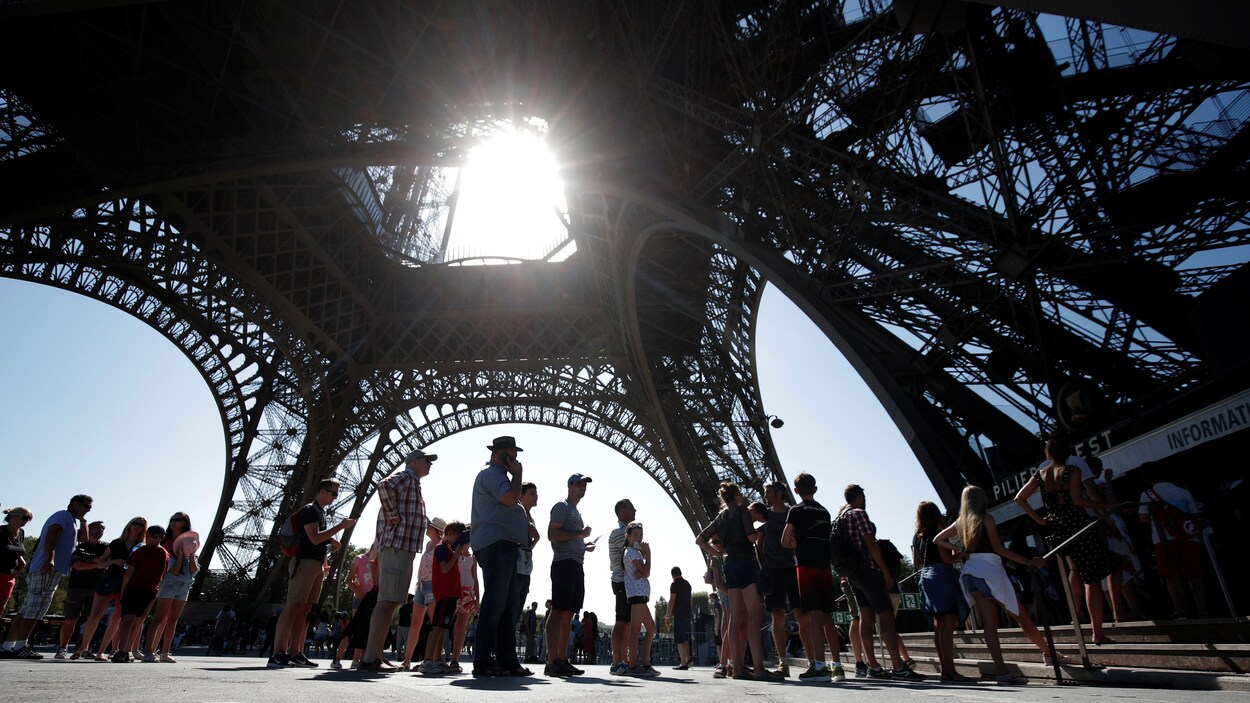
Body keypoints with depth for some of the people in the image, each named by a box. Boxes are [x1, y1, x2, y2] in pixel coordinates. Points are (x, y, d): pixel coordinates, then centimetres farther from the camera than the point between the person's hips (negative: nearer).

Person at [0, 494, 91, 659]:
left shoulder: (71, 521, 27)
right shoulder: (64, 515, -3)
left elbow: (82, 538, 27)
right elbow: (50, 535, -18)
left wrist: (83, 520, 21)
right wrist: (49, 559, -28)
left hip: (40, 570, 10)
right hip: (47, 570, -10)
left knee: (26, 610, 8)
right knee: (34, 610, -11)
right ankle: (19, 647, -11)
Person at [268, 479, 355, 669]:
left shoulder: (321, 512, 23)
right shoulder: (309, 510, -5)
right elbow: (314, 538, -15)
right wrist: (340, 526, -14)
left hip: (316, 566, 9)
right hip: (305, 562, -9)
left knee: (304, 610, 4)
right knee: (293, 607, -14)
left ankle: (294, 654, 2)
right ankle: (277, 654, -17)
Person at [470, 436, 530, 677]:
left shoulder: (497, 474, 27)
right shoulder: (492, 473, -6)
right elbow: (510, 498, -21)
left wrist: (524, 526, 18)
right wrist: (518, 474, -6)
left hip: (503, 546, 11)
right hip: (496, 543, -11)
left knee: (510, 604, 10)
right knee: (495, 603, -11)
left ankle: (507, 660, 14)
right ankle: (483, 662, -7)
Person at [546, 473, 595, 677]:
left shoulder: (577, 512, 27)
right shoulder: (562, 507, -1)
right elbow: (552, 534, -13)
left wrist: (585, 546, 15)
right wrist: (580, 534, -11)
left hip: (576, 565, 9)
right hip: (564, 563, -9)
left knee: (568, 614, 8)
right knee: (558, 612, -12)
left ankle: (562, 659, 11)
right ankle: (552, 662, -13)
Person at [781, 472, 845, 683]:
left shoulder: (796, 510, -2)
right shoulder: (825, 512, 16)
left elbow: (785, 541, -5)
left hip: (806, 565, -6)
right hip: (825, 565, 6)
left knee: (814, 615, -9)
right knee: (827, 616, 9)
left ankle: (820, 666, -13)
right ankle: (837, 666, 10)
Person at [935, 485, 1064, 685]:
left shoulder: (960, 523, 14)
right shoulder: (986, 519, -1)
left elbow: (937, 540, 17)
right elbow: (998, 548, -6)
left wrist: (957, 550, 9)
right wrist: (1029, 561, -3)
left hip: (970, 572, 5)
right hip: (988, 570, -5)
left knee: (989, 622, -1)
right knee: (1022, 616, 10)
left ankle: (1002, 671, -7)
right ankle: (1049, 654, 25)